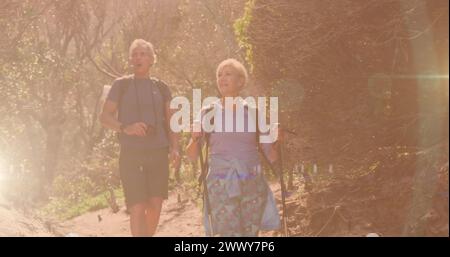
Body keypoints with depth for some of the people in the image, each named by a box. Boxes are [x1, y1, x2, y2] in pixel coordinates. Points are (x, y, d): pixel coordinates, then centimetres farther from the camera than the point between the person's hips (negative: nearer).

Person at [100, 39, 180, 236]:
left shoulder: (161, 87, 12)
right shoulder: (121, 85, 5)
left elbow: (170, 120, 12)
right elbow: (104, 117, 0)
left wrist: (174, 148, -4)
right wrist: (125, 128, -20)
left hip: (158, 153, 3)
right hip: (131, 154, -3)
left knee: (155, 205, 0)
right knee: (137, 208, -10)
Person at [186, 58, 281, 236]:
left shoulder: (253, 112, 7)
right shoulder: (208, 113, 5)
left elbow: (271, 156, 9)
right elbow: (192, 155, 3)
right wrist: (195, 139, -17)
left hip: (252, 184, 2)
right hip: (221, 186, -2)